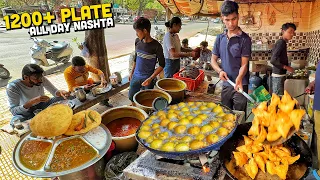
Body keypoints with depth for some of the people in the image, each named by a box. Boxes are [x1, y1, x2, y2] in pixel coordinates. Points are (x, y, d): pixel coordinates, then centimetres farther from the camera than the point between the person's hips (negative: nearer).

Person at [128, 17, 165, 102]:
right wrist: (131, 72, 15)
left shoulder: (156, 46, -17)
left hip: (148, 79, -5)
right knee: (132, 98, 16)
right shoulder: (137, 41, -1)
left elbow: (162, 65, -12)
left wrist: (150, 78, -19)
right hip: (135, 76, 5)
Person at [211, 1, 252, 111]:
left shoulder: (244, 39, -8)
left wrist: (239, 79, -32)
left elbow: (244, 64, -12)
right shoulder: (220, 38, 6)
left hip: (240, 85, -5)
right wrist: (220, 71, -11)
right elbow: (213, 59, 9)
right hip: (225, 85, 5)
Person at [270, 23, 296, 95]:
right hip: (278, 76, -9)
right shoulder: (281, 42, -15)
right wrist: (286, 67, -17)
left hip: (279, 75, 9)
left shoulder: (281, 42, 12)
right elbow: (273, 60, -24)